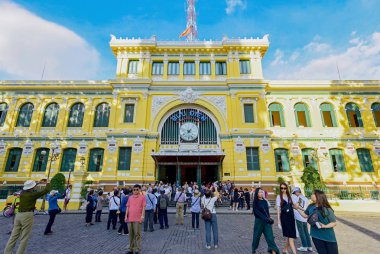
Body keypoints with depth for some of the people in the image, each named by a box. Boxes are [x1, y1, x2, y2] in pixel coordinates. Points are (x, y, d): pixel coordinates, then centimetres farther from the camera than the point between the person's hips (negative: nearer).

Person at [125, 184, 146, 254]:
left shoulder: (142, 197, -2)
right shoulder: (130, 197, 11)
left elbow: (143, 207, -5)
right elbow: (128, 207, 12)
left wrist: (142, 216, -13)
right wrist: (126, 216, 5)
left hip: (138, 219, -5)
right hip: (130, 219, 5)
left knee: (137, 234, -1)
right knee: (131, 234, 12)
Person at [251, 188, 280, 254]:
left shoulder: (265, 201, 7)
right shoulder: (255, 203, -7)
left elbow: (267, 211, 12)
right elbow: (258, 213, -15)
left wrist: (269, 218, -5)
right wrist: (266, 219, -22)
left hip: (267, 221, 4)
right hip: (259, 221, -3)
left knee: (270, 237, -5)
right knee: (257, 236, 10)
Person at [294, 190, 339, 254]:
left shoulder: (327, 209, -16)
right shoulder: (310, 207, -2)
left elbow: (334, 223, -13)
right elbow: (305, 215, 14)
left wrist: (325, 226, -28)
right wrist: (298, 208, 8)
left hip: (329, 237, -3)